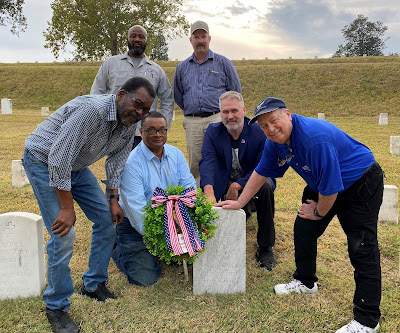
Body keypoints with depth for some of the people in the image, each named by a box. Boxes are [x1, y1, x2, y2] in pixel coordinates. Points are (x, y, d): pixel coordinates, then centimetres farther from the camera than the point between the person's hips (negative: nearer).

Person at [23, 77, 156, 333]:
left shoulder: (130, 123, -8)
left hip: (76, 166, 8)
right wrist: (67, 208, -28)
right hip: (44, 161, -8)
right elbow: (58, 159, -34)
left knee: (107, 218, 5)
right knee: (64, 234, -14)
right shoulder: (91, 110, -34)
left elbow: (117, 160, 4)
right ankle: (56, 307, 7)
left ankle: (94, 285, 22)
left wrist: (114, 200, -2)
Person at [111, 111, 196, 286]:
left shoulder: (176, 154, 0)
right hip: (136, 227, -5)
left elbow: (189, 185, -3)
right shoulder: (131, 163, -20)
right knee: (145, 278, -14)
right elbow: (136, 208, -25)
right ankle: (120, 251, 18)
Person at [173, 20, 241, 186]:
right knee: (195, 165, 3)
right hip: (192, 122, 3)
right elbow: (178, 96, 25)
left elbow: (236, 91, 11)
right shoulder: (182, 67, 17)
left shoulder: (223, 62, 9)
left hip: (217, 118, -3)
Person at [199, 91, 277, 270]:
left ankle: (265, 248, -19)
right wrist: (210, 194, -40)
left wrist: (237, 185, -28)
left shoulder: (259, 132, -13)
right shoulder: (213, 131, -8)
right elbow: (207, 162, -23)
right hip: (225, 187, 3)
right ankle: (244, 209, 22)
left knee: (266, 186, -35)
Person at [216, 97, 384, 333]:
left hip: (360, 183, -8)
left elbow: (330, 186, -30)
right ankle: (306, 282, 34)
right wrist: (239, 203, 6)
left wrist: (319, 213, -12)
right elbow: (261, 172, 4)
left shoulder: (315, 138, -36)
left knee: (362, 247, -10)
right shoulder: (275, 141, -9)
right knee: (304, 229, 12)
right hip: (322, 185, 9)